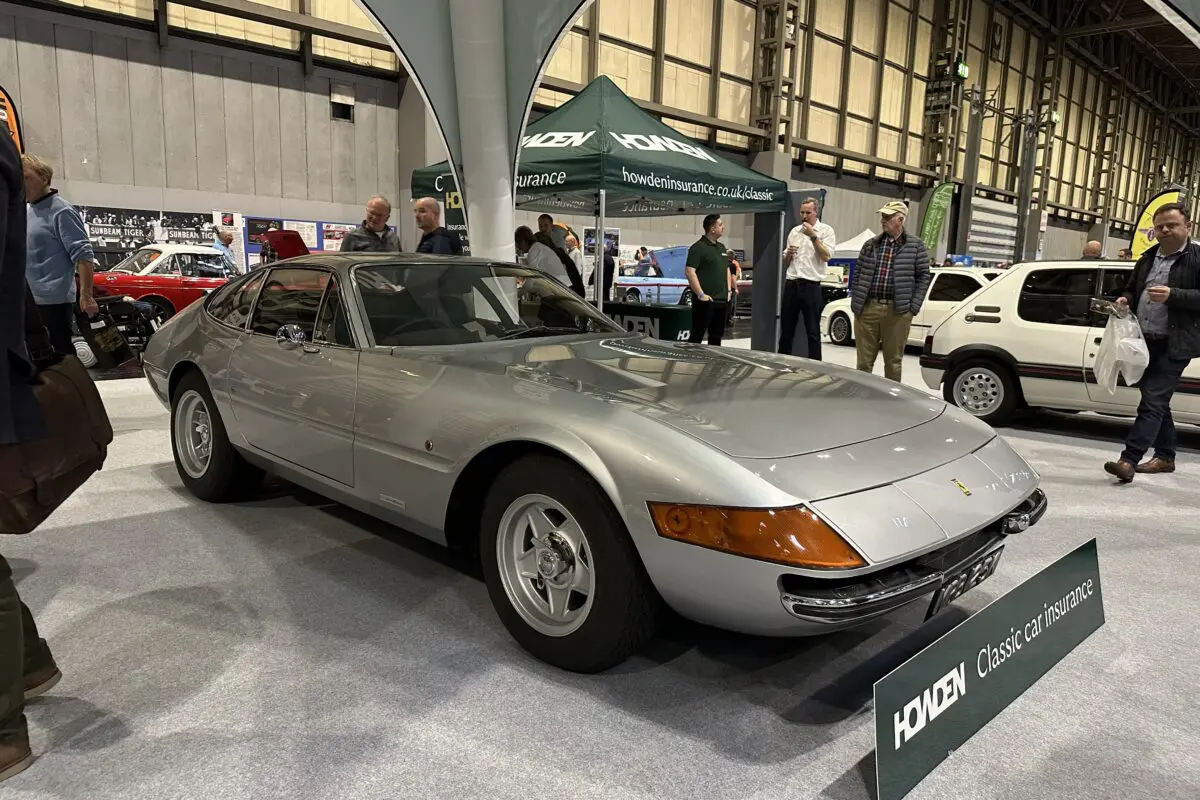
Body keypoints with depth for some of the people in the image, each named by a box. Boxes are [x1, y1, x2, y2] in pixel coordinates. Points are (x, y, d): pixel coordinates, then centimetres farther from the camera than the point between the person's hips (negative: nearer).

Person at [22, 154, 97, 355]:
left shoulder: (61, 211, -11)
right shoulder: (29, 212, 15)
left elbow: (83, 255, -17)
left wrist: (86, 296, -23)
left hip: (53, 300, -9)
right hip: (30, 300, 9)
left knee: (59, 353, -4)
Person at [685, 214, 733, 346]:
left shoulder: (721, 247, 18)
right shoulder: (698, 247, -9)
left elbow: (727, 270, 27)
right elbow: (689, 271, -17)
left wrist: (728, 290, 15)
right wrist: (701, 294, -19)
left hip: (721, 300, 8)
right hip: (706, 301, -8)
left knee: (716, 335, 14)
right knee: (697, 336, -5)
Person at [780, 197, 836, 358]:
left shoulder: (825, 231, 1)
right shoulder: (794, 231, 16)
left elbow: (826, 256, -12)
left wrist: (813, 236, -15)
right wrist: (788, 254, -1)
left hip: (811, 286, -5)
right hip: (791, 285, 5)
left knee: (813, 331, 0)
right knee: (786, 330, 8)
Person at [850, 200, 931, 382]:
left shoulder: (916, 245, 5)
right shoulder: (871, 244, 12)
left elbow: (923, 276, 4)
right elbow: (857, 274, 13)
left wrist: (914, 306, -4)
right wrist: (855, 303, 5)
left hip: (898, 312, -2)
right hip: (866, 309, 2)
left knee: (893, 361, 5)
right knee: (864, 360, 5)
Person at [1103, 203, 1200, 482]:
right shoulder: (1148, 258, 17)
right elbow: (1132, 288, 28)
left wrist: (1172, 295, -25)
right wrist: (1125, 299, 6)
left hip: (1173, 346, -7)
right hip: (1144, 341, 7)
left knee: (1152, 403, -12)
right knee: (1157, 401, 16)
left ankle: (1129, 460, -16)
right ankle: (1165, 457, 28)